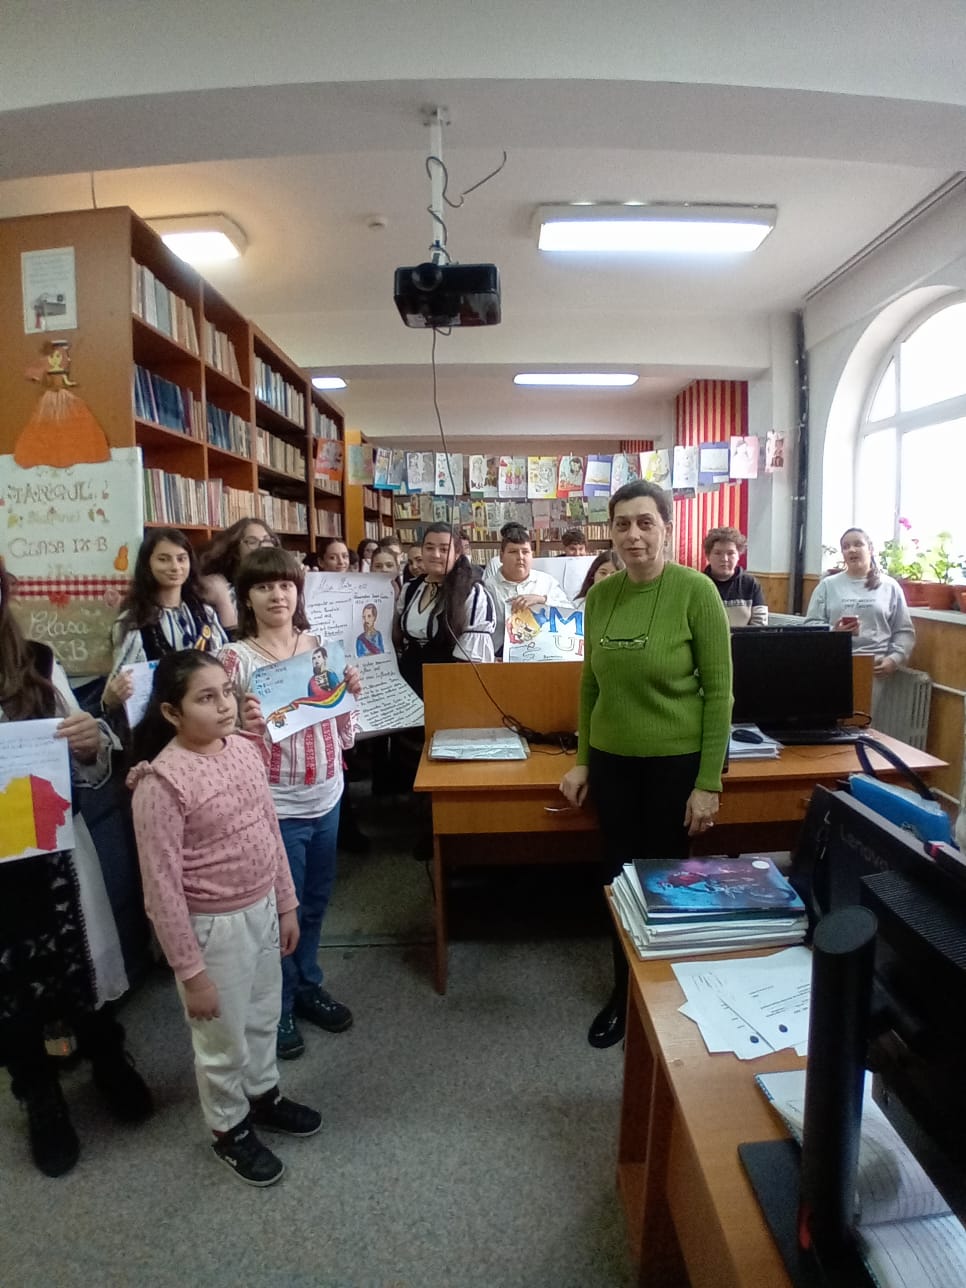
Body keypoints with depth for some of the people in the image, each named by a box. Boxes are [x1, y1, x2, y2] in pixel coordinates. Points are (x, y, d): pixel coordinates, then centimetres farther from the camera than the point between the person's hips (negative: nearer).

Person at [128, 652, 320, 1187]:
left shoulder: (245, 749, -7)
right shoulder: (161, 783, -26)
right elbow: (162, 887, -20)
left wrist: (286, 904, 11)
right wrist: (190, 971, -14)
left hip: (261, 909, 6)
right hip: (212, 926, -6)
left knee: (263, 1017, 27)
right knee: (224, 1039, 18)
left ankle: (264, 1096, 54)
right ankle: (229, 1130, 45)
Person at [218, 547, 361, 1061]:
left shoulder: (321, 648, 2)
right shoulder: (234, 659, -12)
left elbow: (344, 733, 8)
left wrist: (351, 694, -10)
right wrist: (247, 727, -29)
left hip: (326, 798, 5)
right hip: (274, 807, -5)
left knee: (315, 902, 20)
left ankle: (307, 986, 43)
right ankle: (277, 1007, 34)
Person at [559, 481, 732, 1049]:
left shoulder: (696, 591, -14)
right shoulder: (601, 594, 0)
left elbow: (719, 690, -11)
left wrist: (709, 782, -12)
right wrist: (582, 761, 9)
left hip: (676, 761, -4)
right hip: (612, 761, 4)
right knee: (619, 878, 14)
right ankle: (624, 992, 36)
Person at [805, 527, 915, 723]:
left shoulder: (889, 586, 12)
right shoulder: (827, 585, 11)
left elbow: (904, 631, 11)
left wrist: (894, 659, -4)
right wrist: (833, 632, -15)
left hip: (874, 667, 0)